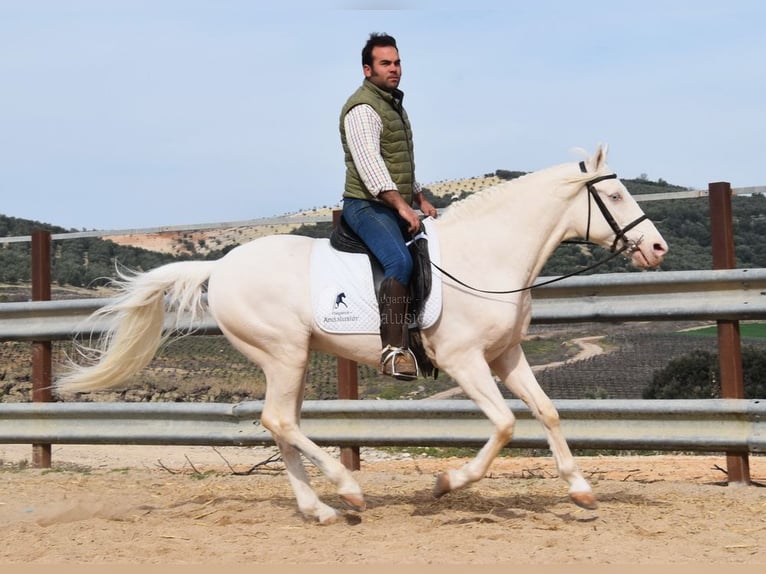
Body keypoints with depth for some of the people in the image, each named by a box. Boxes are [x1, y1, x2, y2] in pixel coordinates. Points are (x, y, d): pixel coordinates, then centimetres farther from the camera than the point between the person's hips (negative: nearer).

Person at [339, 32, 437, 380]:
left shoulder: (394, 105, 21)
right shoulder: (363, 108, -12)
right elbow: (369, 162, -24)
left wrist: (419, 200, 22)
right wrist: (401, 204, -31)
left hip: (398, 206, 11)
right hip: (367, 206, -11)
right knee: (400, 262, -32)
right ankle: (393, 350, -39)